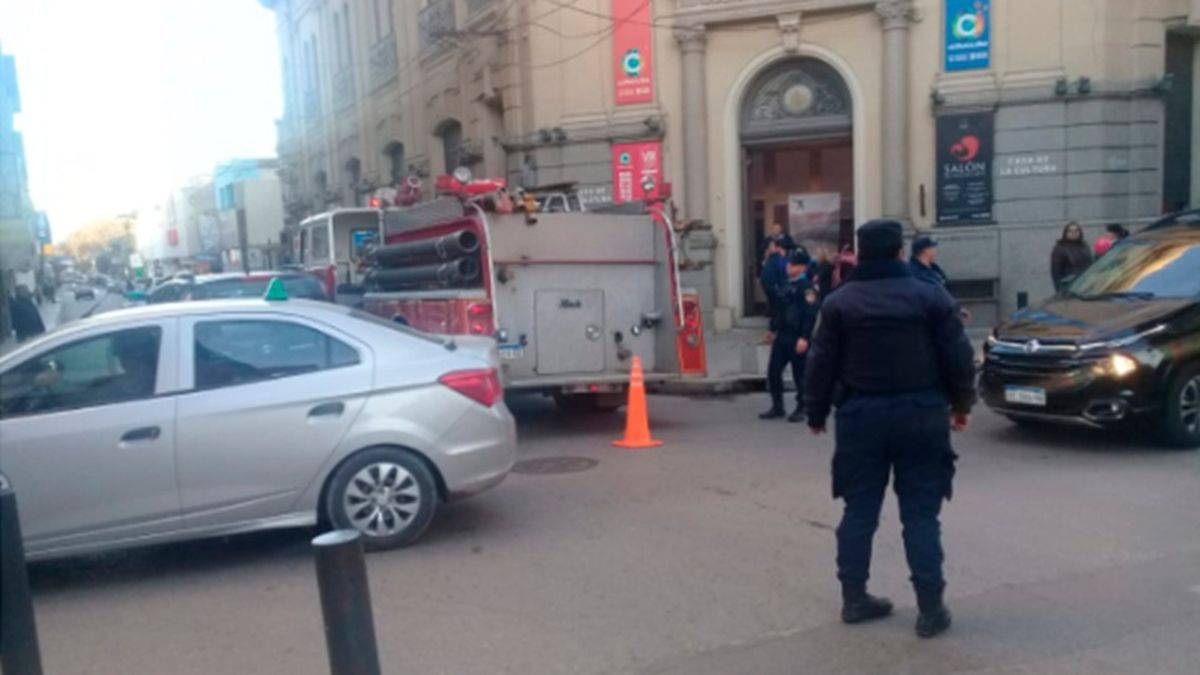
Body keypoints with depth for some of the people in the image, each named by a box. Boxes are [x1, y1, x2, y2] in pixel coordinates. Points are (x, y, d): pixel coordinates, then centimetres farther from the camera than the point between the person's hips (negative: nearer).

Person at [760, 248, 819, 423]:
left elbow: (810, 314, -18)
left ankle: (801, 409, 15)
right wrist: (773, 330, 20)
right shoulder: (785, 286, 14)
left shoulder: (807, 287, -11)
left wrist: (804, 338, -22)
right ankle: (777, 407, 18)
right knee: (773, 371, 7)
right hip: (782, 336, 8)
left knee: (800, 374, 3)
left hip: (797, 338, -8)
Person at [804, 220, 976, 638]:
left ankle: (854, 598, 17)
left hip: (861, 415, 1)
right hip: (920, 414, -1)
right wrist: (961, 404, 13)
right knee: (920, 513, 3)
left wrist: (816, 413, 11)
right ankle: (930, 608, 5)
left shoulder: (839, 303, 1)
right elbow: (958, 358, 0)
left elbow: (821, 364, 1)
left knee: (859, 510, 10)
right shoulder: (931, 298, -1)